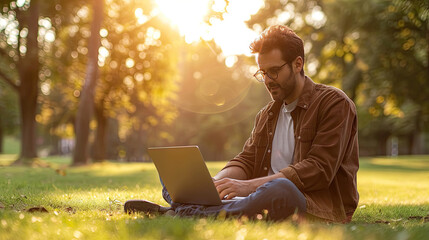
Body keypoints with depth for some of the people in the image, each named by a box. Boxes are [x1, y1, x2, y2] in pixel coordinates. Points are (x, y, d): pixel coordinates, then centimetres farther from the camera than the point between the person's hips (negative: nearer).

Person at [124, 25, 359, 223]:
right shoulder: (267, 114, 22)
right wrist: (212, 184, -12)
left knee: (280, 189, -43)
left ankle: (175, 213, -42)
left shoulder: (334, 103, -2)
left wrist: (250, 185, -23)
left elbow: (319, 169, -14)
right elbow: (245, 161, 13)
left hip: (321, 207, -6)